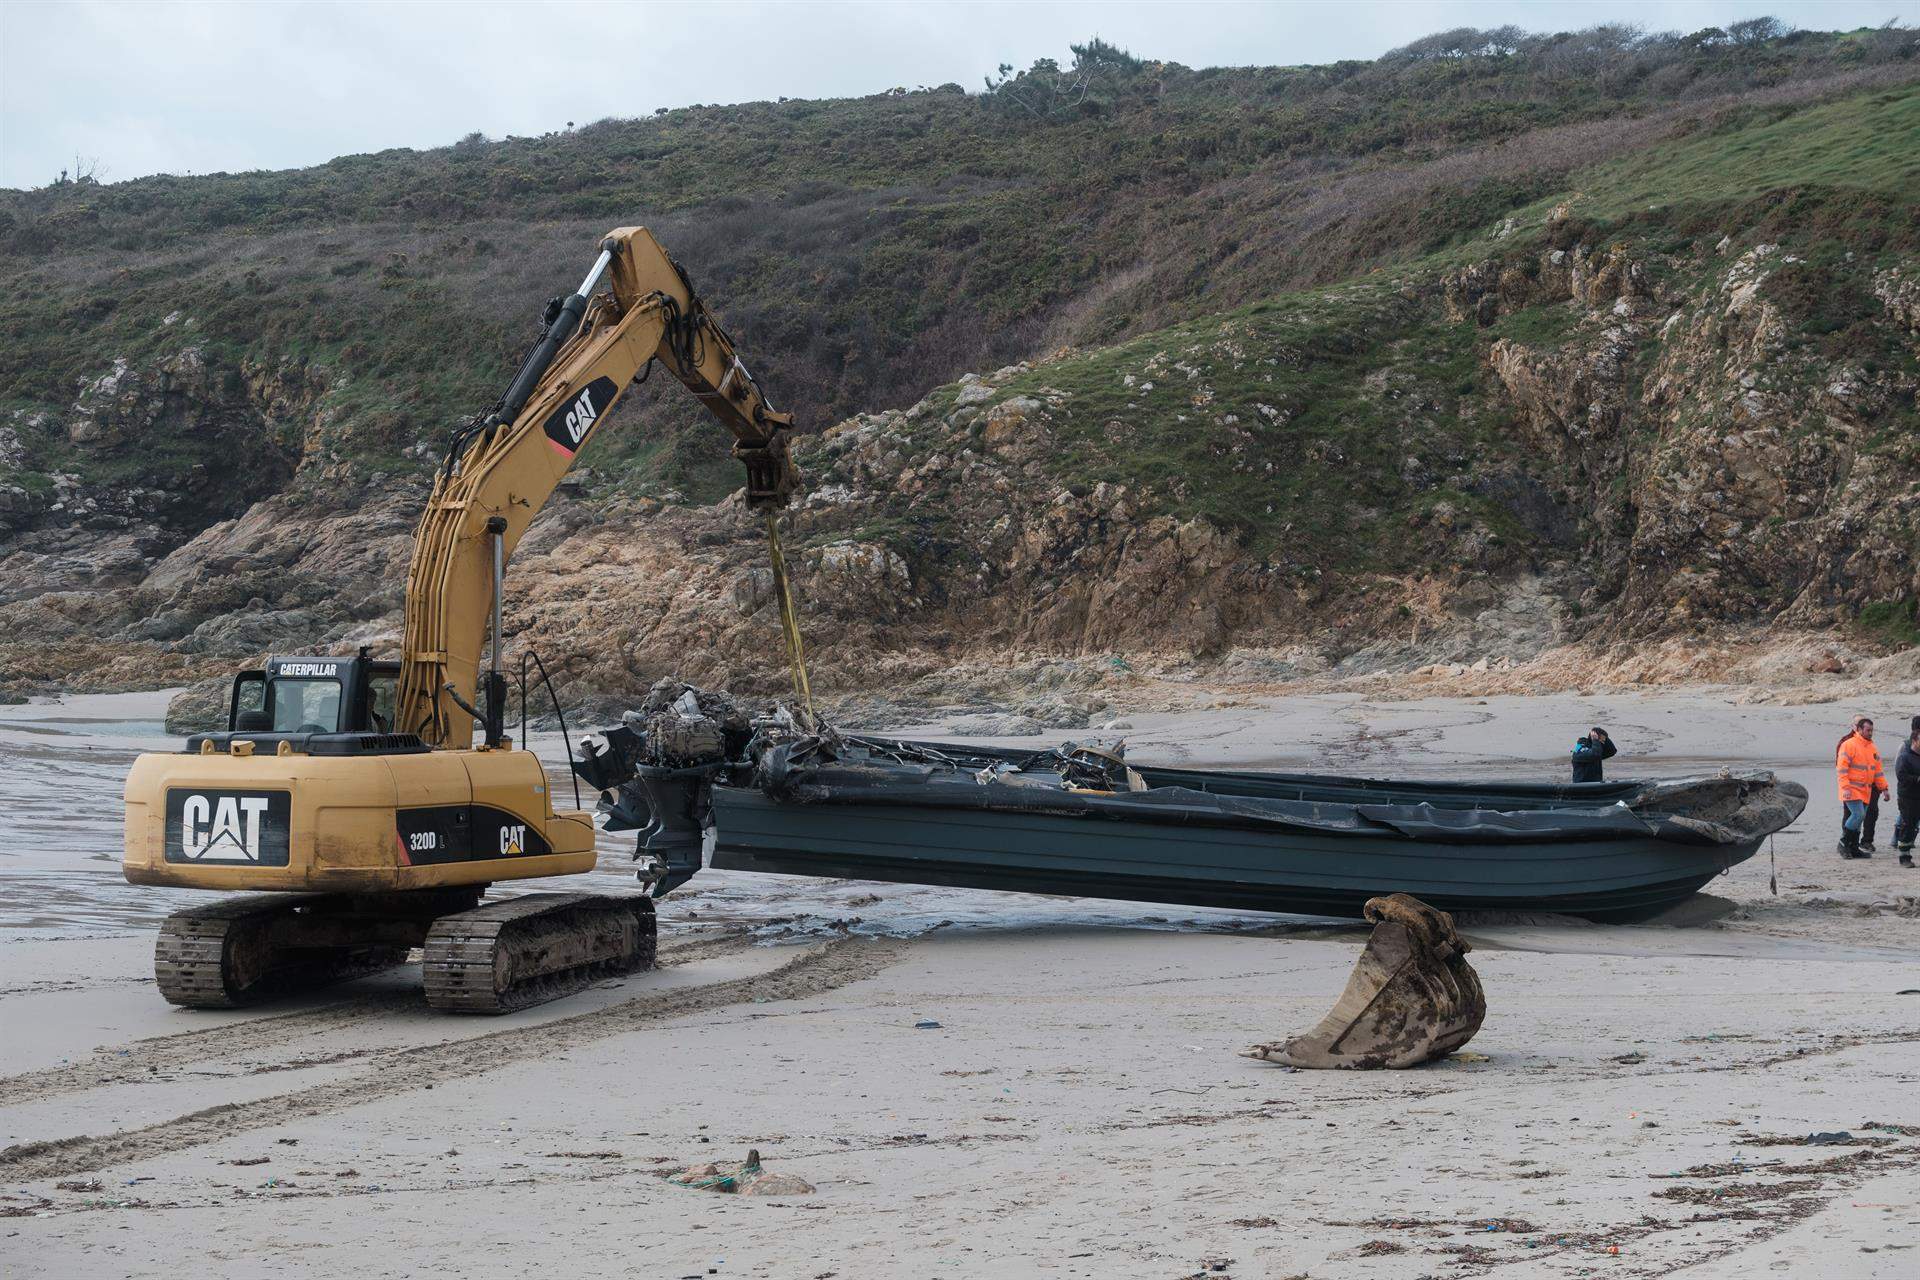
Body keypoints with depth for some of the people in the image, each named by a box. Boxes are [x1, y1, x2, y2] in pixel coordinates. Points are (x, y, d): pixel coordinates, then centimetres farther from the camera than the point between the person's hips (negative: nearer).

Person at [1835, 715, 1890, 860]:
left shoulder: (1873, 748, 14)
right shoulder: (1849, 745, -10)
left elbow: (1878, 770, 21)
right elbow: (1841, 768, -14)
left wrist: (1883, 787, 15)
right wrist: (1845, 787, -21)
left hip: (1866, 790, 7)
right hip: (1851, 790, -7)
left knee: (1858, 818, 8)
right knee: (1858, 815, -18)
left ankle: (1854, 848, 13)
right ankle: (1844, 843, -5)